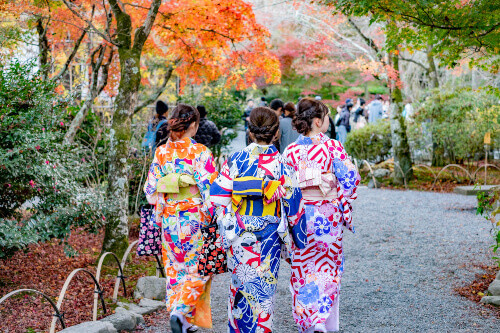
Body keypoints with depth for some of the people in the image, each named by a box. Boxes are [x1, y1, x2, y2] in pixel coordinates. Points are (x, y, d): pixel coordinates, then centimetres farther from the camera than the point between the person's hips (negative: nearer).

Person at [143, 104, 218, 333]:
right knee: (197, 268, 7)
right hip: (194, 220, -4)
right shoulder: (200, 152, -11)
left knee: (174, 269, 14)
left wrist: (159, 216, 16)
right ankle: (181, 311, -12)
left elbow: (151, 189, 5)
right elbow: (210, 189, -13)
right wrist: (211, 219, -3)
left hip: (169, 220, 4)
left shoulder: (161, 152, 2)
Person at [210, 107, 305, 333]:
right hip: (269, 233, -2)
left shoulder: (235, 160, -3)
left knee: (240, 283, 16)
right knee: (264, 287, 8)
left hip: (239, 233, 2)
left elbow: (218, 196, -3)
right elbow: (293, 203, -4)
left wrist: (226, 224, 10)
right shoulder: (281, 164, -7)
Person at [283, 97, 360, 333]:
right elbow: (349, 179, -10)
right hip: (327, 215, -2)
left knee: (302, 268, 13)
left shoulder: (290, 151, -3)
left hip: (298, 215, 2)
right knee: (327, 269, 12)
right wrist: (344, 208, 2)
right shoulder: (333, 147, -9)